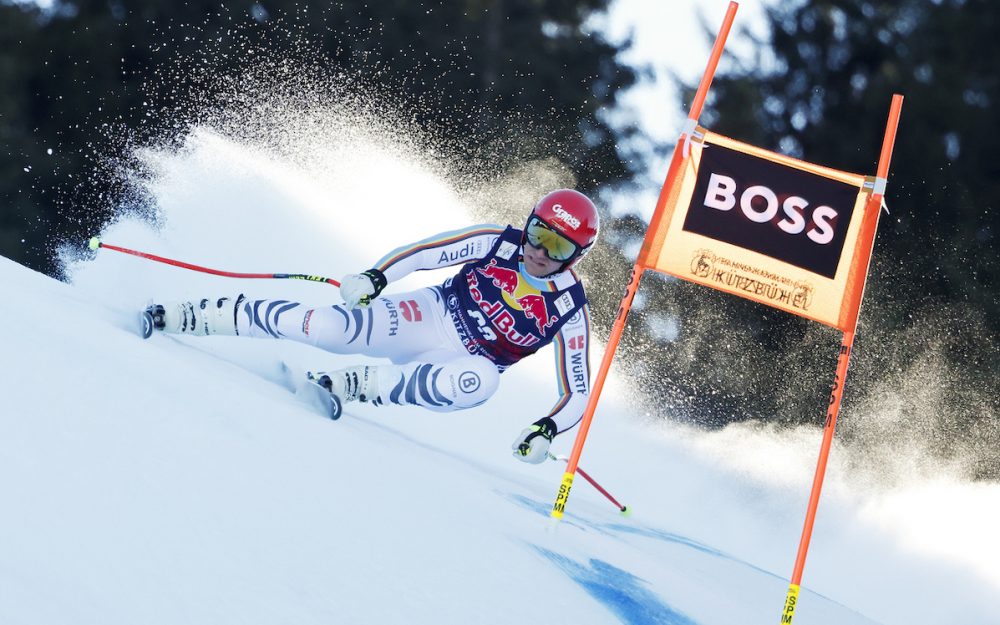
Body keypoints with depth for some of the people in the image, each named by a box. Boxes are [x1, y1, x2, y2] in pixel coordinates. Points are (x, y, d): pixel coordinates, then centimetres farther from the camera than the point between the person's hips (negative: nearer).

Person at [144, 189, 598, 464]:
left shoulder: (570, 312, -12)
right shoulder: (498, 243, -10)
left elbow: (577, 393, -11)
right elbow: (422, 252, -7)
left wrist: (547, 430, -30)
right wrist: (375, 277, -25)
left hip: (459, 364, -1)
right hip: (426, 316, 1)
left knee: (480, 380, -39)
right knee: (336, 327, -26)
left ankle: (347, 387, -32)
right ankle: (179, 317, -17)